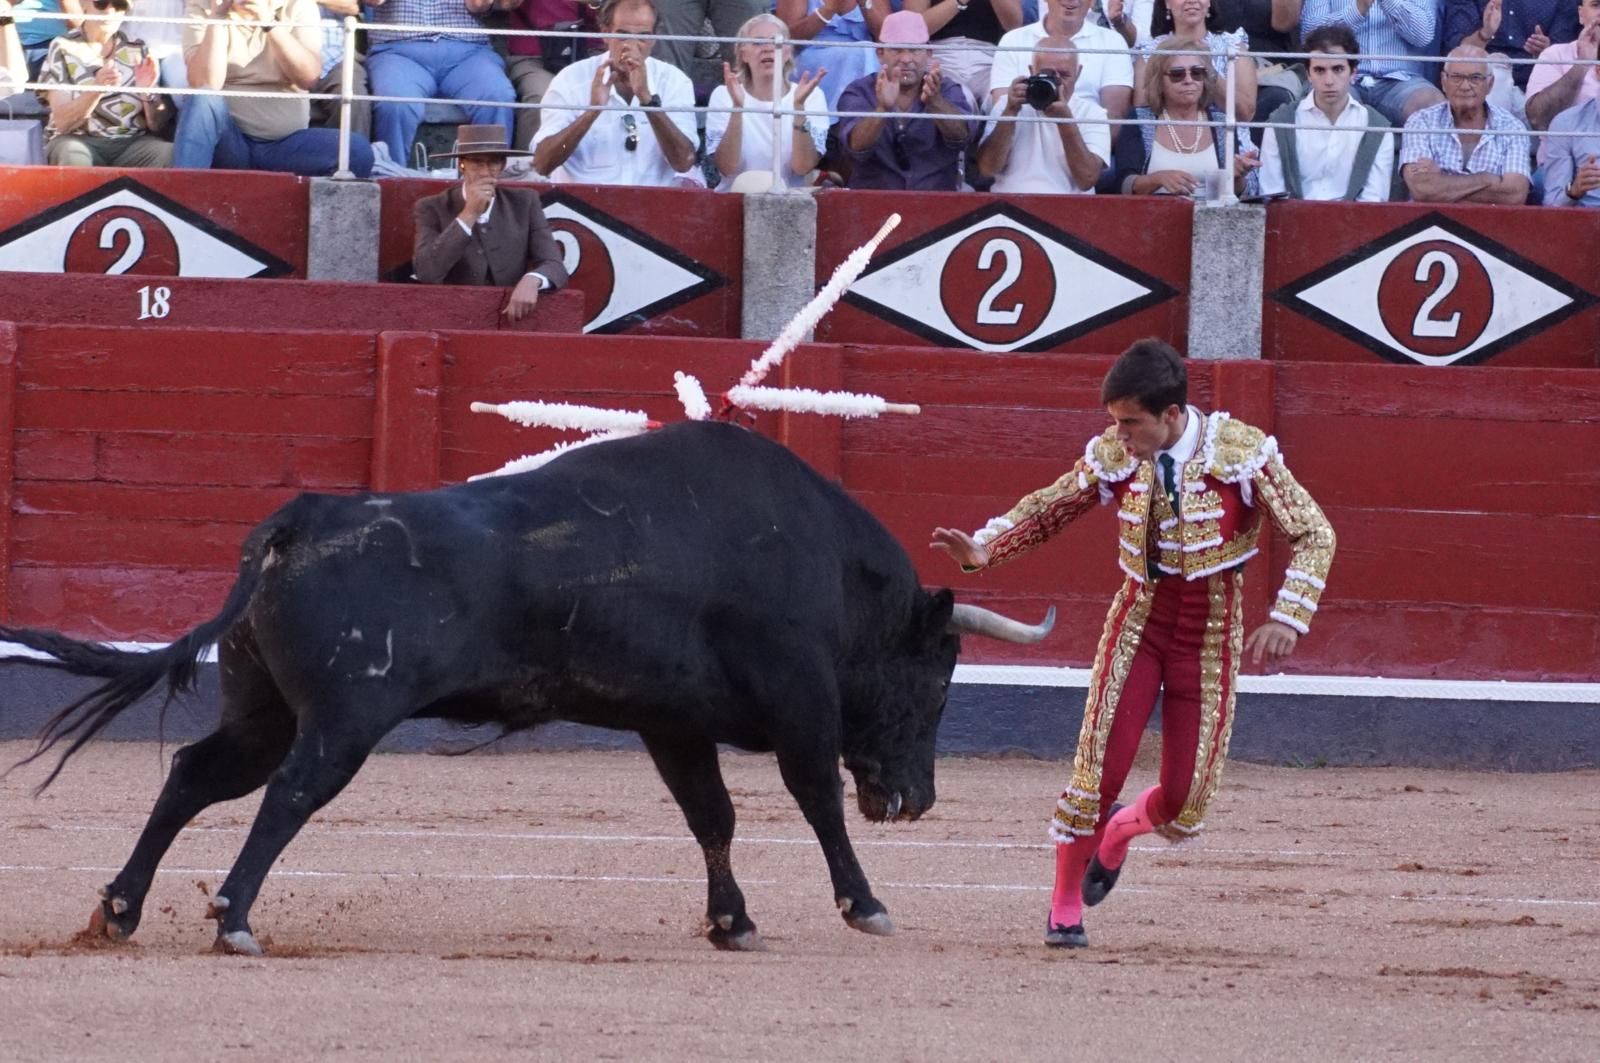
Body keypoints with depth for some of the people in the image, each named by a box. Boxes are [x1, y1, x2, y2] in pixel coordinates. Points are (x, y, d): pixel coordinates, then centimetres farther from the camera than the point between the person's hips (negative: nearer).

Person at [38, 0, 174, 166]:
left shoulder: (137, 49, 8)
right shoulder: (64, 48, 0)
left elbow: (157, 125, 5)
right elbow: (62, 122, -10)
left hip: (132, 142, 2)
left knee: (172, 156, -29)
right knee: (70, 156, -37)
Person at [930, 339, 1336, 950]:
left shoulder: (1242, 452, -17)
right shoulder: (1113, 457, -8)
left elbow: (1314, 535, -12)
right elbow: (1047, 510, 7)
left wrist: (1287, 619, -24)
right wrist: (983, 550, -11)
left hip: (1212, 634, -1)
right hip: (1139, 619, 1)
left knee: (1184, 802, -3)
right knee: (1099, 765, -12)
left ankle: (1121, 829, 35)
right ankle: (1065, 909, 8)